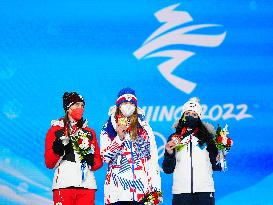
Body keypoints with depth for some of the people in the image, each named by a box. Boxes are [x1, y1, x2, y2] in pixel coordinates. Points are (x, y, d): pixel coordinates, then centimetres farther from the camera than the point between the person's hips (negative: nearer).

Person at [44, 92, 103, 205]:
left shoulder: (90, 132, 21)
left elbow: (99, 160, 17)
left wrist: (92, 161, -6)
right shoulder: (55, 130, 10)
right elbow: (49, 163, 3)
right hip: (64, 184, -3)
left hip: (87, 184, 3)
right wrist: (57, 151, -17)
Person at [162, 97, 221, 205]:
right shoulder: (174, 138, 12)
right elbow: (167, 169, 10)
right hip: (180, 191, 0)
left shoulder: (207, 137, 12)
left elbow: (216, 166, 10)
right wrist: (169, 153, -7)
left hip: (205, 190, 0)